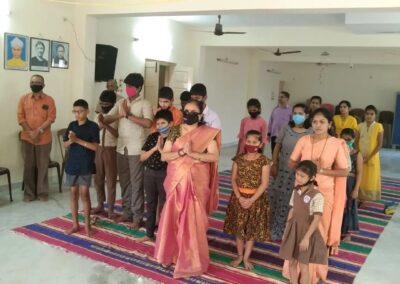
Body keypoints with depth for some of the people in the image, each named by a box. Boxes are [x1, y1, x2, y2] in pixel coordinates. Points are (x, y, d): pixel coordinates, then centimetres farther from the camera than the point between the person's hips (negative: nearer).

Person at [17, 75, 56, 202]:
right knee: (28, 166, 7)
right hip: (27, 138, 2)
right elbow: (20, 117, -1)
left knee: (43, 166, 5)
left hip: (44, 138, -1)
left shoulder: (49, 100, -1)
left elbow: (51, 118, -7)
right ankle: (29, 193, 17)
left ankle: (42, 192, 15)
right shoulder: (24, 99, 4)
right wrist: (30, 132, -13)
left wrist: (38, 131, -17)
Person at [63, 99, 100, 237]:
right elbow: (65, 144, 7)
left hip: (86, 165, -4)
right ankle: (75, 224, 19)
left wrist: (78, 140, -22)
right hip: (72, 164, 5)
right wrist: (71, 140, -15)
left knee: (84, 193, -3)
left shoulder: (93, 126, -8)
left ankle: (87, 225, 9)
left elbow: (95, 147, -15)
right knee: (74, 193, 9)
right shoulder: (72, 125, 7)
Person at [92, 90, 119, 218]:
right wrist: (100, 126, -14)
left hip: (111, 150, -5)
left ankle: (110, 208, 10)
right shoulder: (98, 116, 8)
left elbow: (118, 135, -16)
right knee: (98, 179, 12)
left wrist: (107, 125, -26)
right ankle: (100, 204, 27)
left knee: (111, 180, 1)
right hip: (98, 150, 5)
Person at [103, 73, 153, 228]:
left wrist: (128, 115, -17)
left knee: (136, 183, 1)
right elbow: (106, 119, 4)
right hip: (121, 148, 5)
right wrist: (120, 115, -14)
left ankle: (137, 216, 10)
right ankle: (127, 212, 26)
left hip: (136, 150, -5)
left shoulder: (145, 104, -6)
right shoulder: (120, 102, 11)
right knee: (124, 182, 13)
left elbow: (148, 123, -23)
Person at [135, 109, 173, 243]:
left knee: (163, 205, 4)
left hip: (165, 174, -5)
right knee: (150, 204, 15)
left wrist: (161, 149, -20)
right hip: (149, 173, 5)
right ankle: (149, 233, 27)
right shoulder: (152, 137, 4)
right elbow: (142, 157, 1)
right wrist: (154, 148, -11)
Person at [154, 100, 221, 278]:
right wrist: (181, 152, -17)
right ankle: (172, 253, 28)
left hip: (196, 183, -2)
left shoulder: (207, 133, -3)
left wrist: (192, 153, -21)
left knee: (192, 220, 2)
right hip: (176, 181, 3)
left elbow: (214, 156, -12)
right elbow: (164, 156, -1)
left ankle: (191, 260, 18)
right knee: (173, 218, 10)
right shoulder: (174, 132, 4)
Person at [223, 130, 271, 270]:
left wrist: (251, 200, -18)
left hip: (256, 198, -2)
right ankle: (239, 256, 30)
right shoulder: (238, 159, -3)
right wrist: (239, 197, -15)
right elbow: (234, 180, -3)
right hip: (239, 197, 2)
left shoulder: (263, 161, -11)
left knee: (252, 230, 10)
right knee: (238, 229, 12)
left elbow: (264, 183, -12)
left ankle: (246, 258, 26)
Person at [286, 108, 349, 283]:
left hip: (324, 193, -2)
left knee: (319, 231, 10)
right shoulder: (304, 140, -2)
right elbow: (291, 164, 2)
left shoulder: (337, 144, -9)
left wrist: (322, 170, -18)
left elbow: (344, 171, -6)